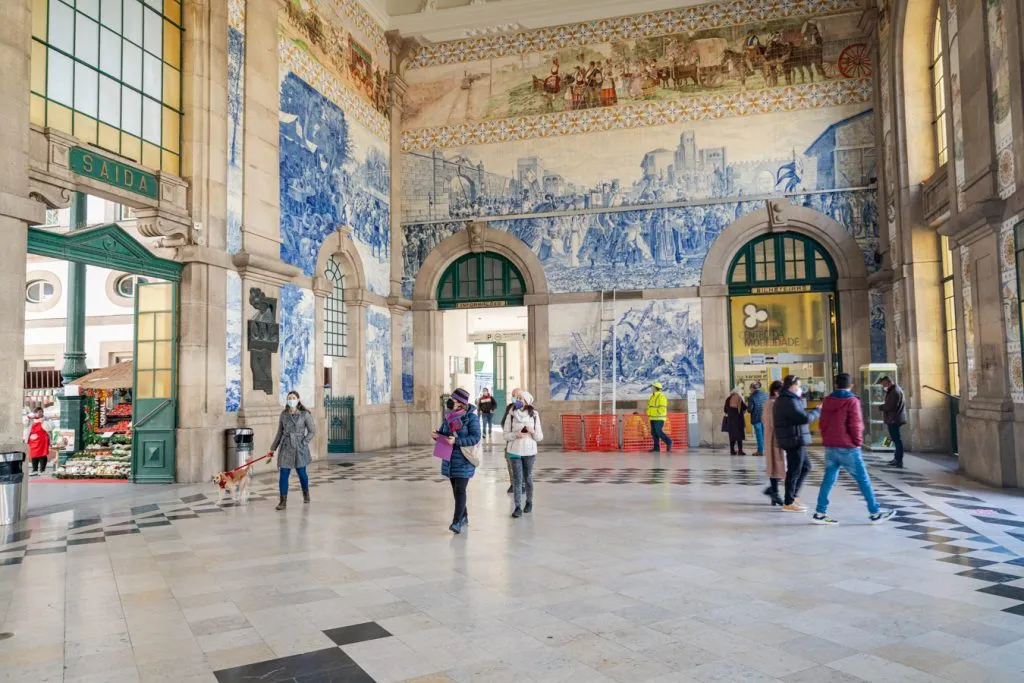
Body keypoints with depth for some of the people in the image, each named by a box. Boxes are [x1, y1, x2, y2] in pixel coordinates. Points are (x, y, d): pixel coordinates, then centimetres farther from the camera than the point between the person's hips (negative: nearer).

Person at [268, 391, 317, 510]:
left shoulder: (305, 414, -6)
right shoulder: (283, 414, 4)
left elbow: (312, 431, -4)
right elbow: (279, 433, 11)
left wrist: (303, 443, -11)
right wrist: (273, 448, 12)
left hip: (299, 448, -2)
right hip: (285, 447, 2)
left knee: (301, 473, 11)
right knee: (283, 475, -3)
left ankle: (306, 494, 38)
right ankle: (283, 502, 4)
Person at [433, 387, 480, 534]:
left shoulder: (471, 417, -9)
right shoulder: (449, 416, 9)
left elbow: (475, 437, -17)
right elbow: (443, 432, 16)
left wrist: (456, 441, -25)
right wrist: (436, 435, -8)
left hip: (464, 460, -7)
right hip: (450, 458, 7)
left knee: (460, 490, -12)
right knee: (456, 489, 13)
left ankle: (457, 522, -13)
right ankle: (464, 517, 27)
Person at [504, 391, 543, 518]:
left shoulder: (534, 415, 0)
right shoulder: (511, 415, -1)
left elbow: (540, 437, 3)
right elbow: (506, 435, 1)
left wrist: (532, 431, -17)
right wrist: (516, 435, -17)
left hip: (530, 452, 0)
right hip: (515, 451, 0)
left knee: (528, 478, 11)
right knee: (518, 480, -1)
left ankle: (529, 502, 29)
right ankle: (518, 507, 1)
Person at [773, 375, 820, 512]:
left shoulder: (783, 400, 15)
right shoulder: (789, 401, -19)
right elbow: (804, 418, -22)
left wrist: (801, 398, 10)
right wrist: (818, 411, -9)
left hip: (795, 440, 11)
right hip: (794, 440, -11)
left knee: (806, 466, 20)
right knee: (794, 471, -1)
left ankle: (793, 495, 23)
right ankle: (789, 503, 8)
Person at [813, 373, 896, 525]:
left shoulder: (827, 400, 7)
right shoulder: (852, 401, -11)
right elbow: (856, 425, -12)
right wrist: (858, 442, 1)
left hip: (830, 447, 6)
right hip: (848, 448, -6)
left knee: (828, 480, 8)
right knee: (863, 480, 4)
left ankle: (820, 513, 6)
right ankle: (875, 513, 11)